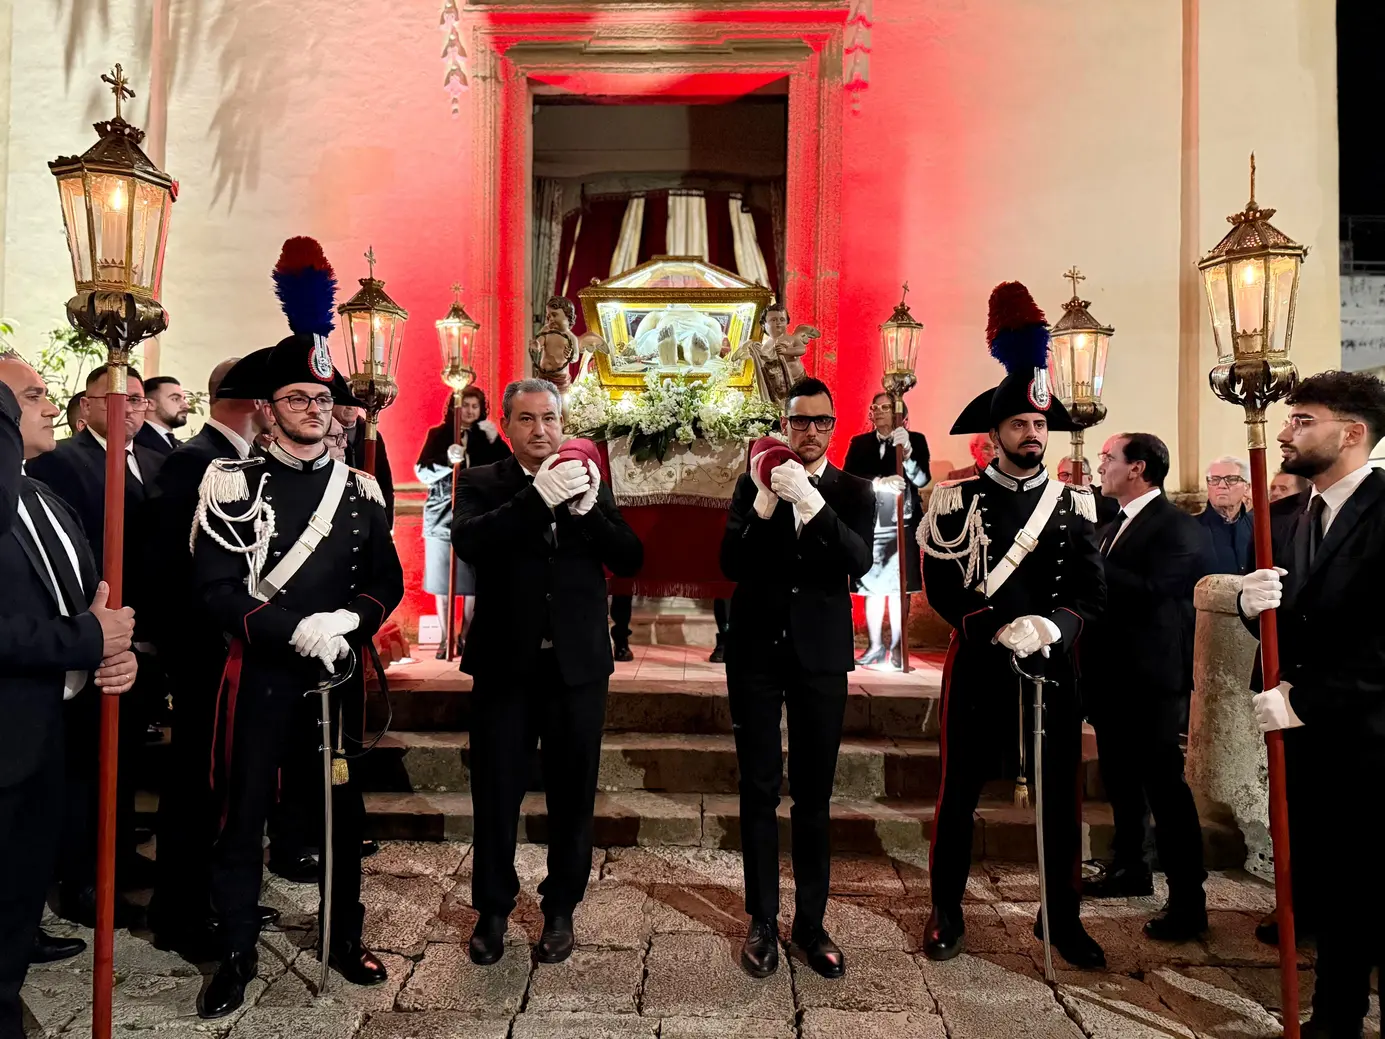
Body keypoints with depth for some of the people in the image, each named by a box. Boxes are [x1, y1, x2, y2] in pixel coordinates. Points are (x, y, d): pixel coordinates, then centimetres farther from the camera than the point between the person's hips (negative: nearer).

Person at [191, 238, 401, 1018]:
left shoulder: (361, 491, 5)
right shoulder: (234, 485, -4)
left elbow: (388, 581, 6)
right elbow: (216, 586, -11)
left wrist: (351, 620, -13)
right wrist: (294, 629, -21)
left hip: (341, 674, 3)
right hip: (262, 675, -2)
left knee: (345, 810, 13)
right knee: (244, 816, 8)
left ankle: (345, 940, 31)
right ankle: (238, 956, 26)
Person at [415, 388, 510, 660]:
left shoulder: (487, 436, 8)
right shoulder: (438, 434, 6)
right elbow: (422, 470, 0)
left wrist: (495, 440, -13)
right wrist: (448, 462, -15)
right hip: (442, 515, 0)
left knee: (474, 580, -2)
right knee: (442, 580, 2)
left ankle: (466, 637, 8)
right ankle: (446, 638, 10)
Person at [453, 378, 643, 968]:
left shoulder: (591, 485, 6)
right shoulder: (483, 484, 0)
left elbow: (630, 559, -4)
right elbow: (469, 543, -20)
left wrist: (587, 508, -19)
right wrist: (539, 497, -29)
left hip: (578, 664, 2)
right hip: (505, 662, -1)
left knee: (573, 794, 12)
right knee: (496, 793, 11)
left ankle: (561, 909, 31)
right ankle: (493, 909, 31)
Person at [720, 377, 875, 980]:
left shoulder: (852, 492, 2)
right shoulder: (754, 483, 2)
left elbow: (858, 562, -15)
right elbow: (731, 564, -7)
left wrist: (811, 503, -28)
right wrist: (764, 504, -22)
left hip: (821, 656, 0)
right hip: (756, 652, 0)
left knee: (814, 796, 8)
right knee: (759, 792, 7)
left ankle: (810, 926, 20)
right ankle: (763, 923, 20)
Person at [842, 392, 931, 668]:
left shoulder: (915, 440, 2)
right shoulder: (859, 443, 8)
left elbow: (922, 480, -10)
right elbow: (847, 477, -5)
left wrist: (906, 450, -25)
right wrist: (880, 482, -20)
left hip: (902, 526, -2)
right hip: (869, 525, 2)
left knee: (898, 588, 0)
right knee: (872, 588, 4)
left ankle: (897, 648, 7)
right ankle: (875, 646, 12)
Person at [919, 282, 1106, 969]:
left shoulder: (1074, 504, 6)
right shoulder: (957, 499, -2)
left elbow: (1093, 593, 0)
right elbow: (941, 585, -6)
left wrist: (1050, 624, -18)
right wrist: (999, 629, -15)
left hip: (1053, 665, 2)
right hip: (978, 663, -2)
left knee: (1061, 796, 10)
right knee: (960, 791, 8)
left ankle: (1062, 918, 30)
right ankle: (946, 910, 26)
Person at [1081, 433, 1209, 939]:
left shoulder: (1177, 526, -13)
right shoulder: (1114, 527, 13)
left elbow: (1150, 590, -26)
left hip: (1151, 681, -9)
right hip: (1112, 678, 9)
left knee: (1164, 786, -2)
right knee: (1121, 781, 19)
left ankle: (1188, 900, 9)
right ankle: (1130, 868, 36)